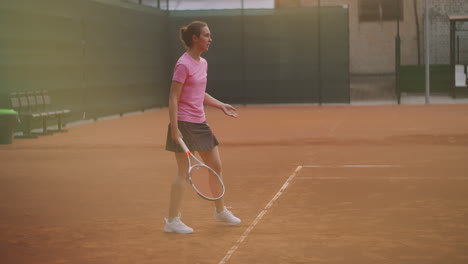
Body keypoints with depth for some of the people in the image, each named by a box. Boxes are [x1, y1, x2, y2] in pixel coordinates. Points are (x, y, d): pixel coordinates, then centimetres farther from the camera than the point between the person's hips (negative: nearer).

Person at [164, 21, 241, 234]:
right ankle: (172, 221, 5)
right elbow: (173, 98, -17)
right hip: (184, 123, -9)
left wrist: (221, 105, 17)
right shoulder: (183, 65, -15)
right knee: (184, 172, -4)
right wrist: (174, 128, -21)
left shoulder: (203, 63, 11)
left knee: (216, 166, 14)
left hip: (200, 123, 9)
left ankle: (220, 211, 32)